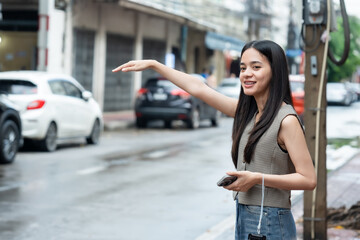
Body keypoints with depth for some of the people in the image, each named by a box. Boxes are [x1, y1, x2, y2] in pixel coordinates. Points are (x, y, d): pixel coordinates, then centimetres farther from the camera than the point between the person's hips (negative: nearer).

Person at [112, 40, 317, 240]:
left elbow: (309, 179, -16)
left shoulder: (286, 120, -13)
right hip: (243, 218, 7)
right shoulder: (246, 112, 9)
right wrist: (153, 65, 16)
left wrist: (257, 178, -20)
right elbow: (198, 88, 14)